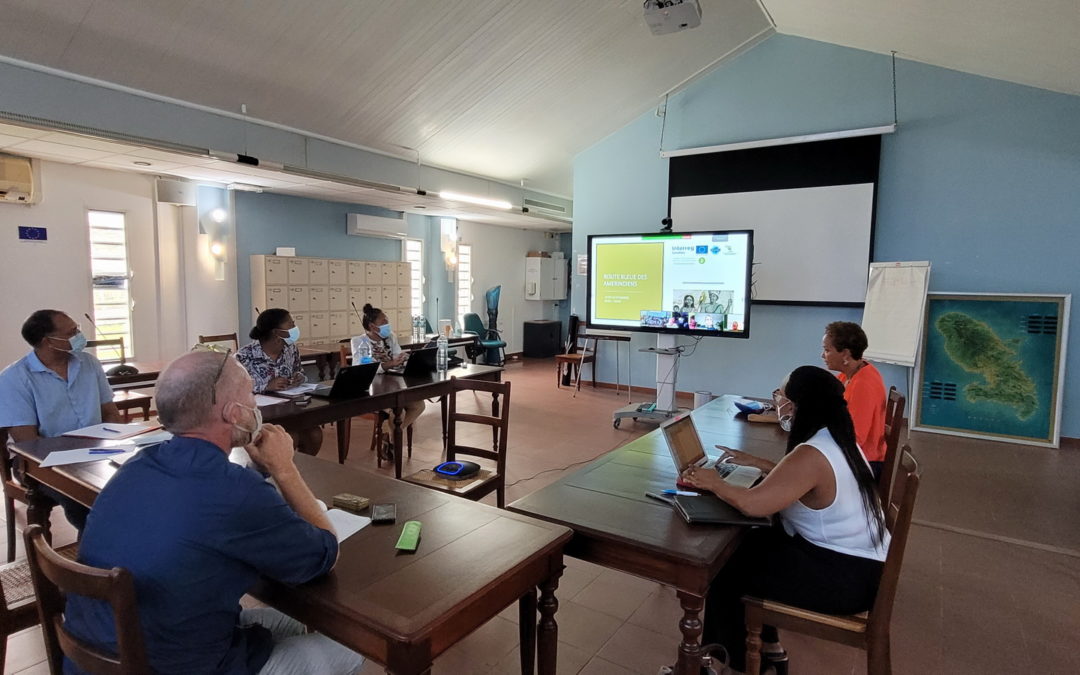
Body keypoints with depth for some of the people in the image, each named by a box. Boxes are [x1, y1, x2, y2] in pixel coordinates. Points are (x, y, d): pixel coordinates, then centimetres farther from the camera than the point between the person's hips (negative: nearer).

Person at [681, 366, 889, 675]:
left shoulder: (812, 455, -28)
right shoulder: (835, 439, 3)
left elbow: (752, 503, -32)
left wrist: (714, 483, -16)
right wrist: (756, 462, 12)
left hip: (844, 576, -10)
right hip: (858, 562, 10)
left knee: (726, 572, -1)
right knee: (749, 545, 17)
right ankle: (769, 647, 28)